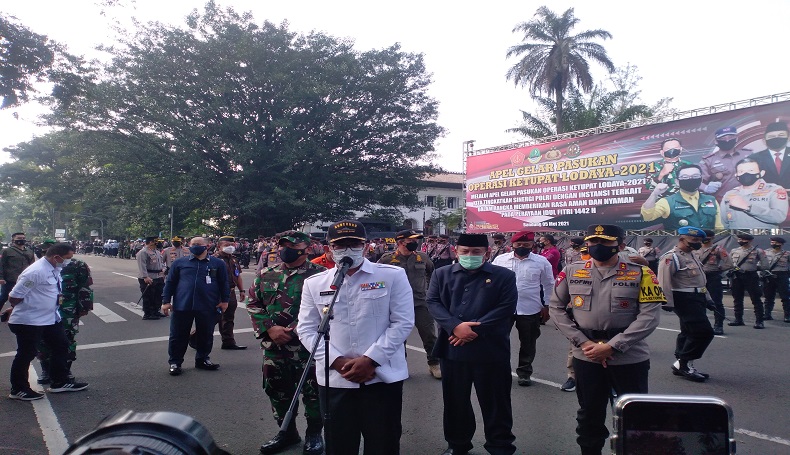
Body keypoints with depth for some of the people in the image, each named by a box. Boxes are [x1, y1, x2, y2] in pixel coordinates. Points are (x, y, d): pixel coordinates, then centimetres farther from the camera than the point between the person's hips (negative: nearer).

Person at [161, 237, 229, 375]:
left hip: (208, 307, 0)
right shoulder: (180, 263, 6)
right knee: (178, 336, 6)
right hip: (182, 306, 0)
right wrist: (166, 301, 3)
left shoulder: (218, 263, 4)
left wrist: (224, 300, 3)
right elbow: (170, 283, 8)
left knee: (205, 335, 12)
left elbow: (223, 283, 7)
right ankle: (175, 362, 20)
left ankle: (202, 359, 29)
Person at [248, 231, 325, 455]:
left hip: (308, 346, -4)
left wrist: (293, 331, -17)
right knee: (277, 392, 17)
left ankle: (314, 434, 27)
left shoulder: (319, 275, -8)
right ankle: (287, 432, 36)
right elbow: (254, 305, 9)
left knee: (312, 393, 7)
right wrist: (269, 329, -9)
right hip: (273, 347, 5)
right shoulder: (266, 275, 8)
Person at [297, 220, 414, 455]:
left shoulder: (393, 276, -2)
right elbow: (306, 329, 4)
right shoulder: (314, 283, 6)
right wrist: (337, 362, -9)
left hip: (383, 377, -2)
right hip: (334, 380, 2)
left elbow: (403, 323, -5)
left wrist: (370, 359, -13)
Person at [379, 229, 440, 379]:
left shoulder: (422, 257, 3)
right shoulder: (388, 259, -6)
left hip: (420, 303, 2)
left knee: (429, 334, 3)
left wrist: (429, 287, 16)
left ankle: (434, 364, 18)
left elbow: (433, 272, 21)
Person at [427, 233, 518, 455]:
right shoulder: (442, 274, 8)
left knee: (495, 402, 8)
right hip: (452, 349, 2)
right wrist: (455, 326, -16)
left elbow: (506, 308, -8)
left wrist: (476, 330, -15)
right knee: (455, 400, 15)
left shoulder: (504, 276, 1)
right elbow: (433, 302, -1)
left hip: (490, 351, -2)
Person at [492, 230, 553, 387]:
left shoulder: (542, 262, -2)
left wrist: (546, 306, 5)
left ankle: (524, 372, 27)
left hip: (530, 310, 0)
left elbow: (549, 285, 6)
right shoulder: (500, 260, -1)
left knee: (528, 343, 11)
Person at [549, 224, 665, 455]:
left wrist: (612, 346, -16)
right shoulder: (572, 272, 1)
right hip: (586, 357, 2)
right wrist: (583, 342, -8)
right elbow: (555, 308, 3)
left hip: (630, 358, -2)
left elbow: (649, 316, -10)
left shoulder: (640, 274, -5)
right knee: (589, 414, 16)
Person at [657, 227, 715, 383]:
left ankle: (681, 365, 22)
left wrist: (707, 298, 23)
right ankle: (684, 363, -1)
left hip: (697, 298, 10)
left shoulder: (692, 255, 17)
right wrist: (668, 303, -24)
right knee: (704, 332, -12)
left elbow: (700, 279, 25)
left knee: (689, 332, 14)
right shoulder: (671, 258, -15)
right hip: (685, 300, -10)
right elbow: (664, 283, -21)